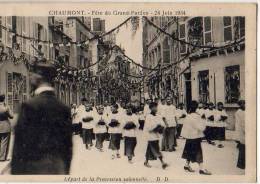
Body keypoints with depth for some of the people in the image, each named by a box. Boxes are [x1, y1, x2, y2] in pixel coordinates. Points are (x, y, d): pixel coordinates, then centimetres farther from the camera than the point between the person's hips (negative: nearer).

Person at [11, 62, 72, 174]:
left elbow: (20, 144, -14)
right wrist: (65, 170, 17)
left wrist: (15, 171, -4)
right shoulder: (64, 108, 2)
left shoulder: (30, 105, -14)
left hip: (33, 169, -5)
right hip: (59, 168, 5)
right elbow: (68, 145, 7)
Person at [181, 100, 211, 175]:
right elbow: (201, 127, -21)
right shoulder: (196, 116, -20)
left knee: (190, 152, 17)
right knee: (198, 153, -3)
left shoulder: (188, 116, 6)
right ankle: (201, 169, 2)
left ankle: (187, 165, 26)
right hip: (195, 137, -8)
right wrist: (203, 121, -10)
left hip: (189, 136, 8)